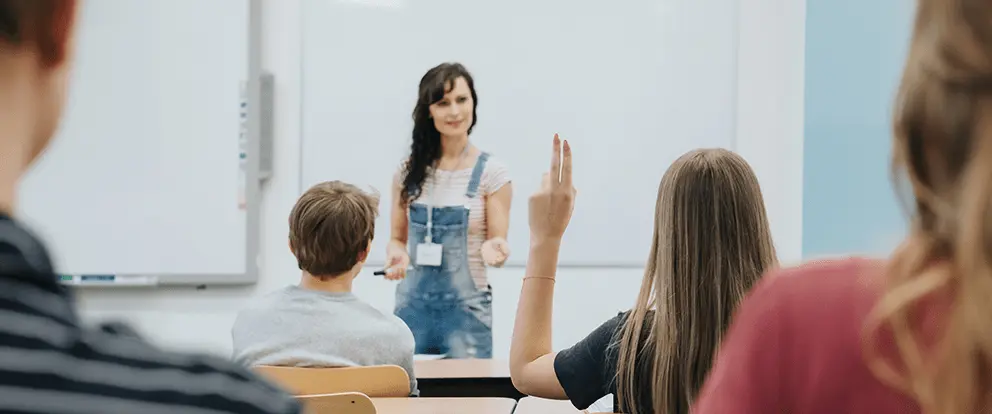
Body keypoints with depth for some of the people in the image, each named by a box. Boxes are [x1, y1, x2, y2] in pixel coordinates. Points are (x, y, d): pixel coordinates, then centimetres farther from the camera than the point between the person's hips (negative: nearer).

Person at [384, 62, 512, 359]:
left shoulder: (491, 173, -3)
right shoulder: (409, 171, 5)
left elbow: (498, 241, -1)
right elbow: (398, 237, 12)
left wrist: (493, 249, -23)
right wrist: (397, 255, -10)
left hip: (466, 309, -3)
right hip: (412, 304, 3)